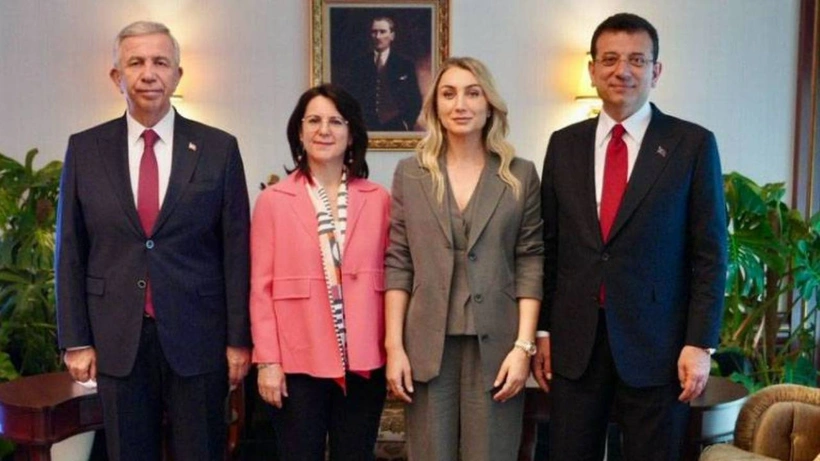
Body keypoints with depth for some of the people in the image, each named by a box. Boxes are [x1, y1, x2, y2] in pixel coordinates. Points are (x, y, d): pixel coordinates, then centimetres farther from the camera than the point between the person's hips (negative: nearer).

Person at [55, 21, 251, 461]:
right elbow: (70, 252, 5)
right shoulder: (85, 149, 4)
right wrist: (75, 340, 2)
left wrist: (239, 338, -3)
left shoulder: (218, 148, -1)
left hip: (197, 337, -1)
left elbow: (236, 251, -1)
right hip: (117, 340, 2)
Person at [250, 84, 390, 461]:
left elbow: (389, 276, 6)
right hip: (298, 362, -1)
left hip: (363, 361, 2)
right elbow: (261, 287, -2)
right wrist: (267, 361, -6)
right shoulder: (273, 201, -1)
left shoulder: (378, 200, 4)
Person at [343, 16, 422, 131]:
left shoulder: (405, 65, 3)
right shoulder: (358, 64, 8)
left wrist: (407, 124, -7)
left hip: (395, 127, -1)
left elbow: (415, 100, 3)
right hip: (365, 127, 1)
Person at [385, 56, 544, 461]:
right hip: (428, 345, 1)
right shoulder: (410, 174, 5)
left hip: (495, 345, 0)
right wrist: (394, 345, -2)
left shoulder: (521, 175, 3)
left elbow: (530, 264, 0)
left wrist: (523, 346, -7)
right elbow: (397, 265, 3)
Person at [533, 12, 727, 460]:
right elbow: (549, 246, 8)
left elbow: (710, 253, -3)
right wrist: (542, 330, 7)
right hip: (574, 343, 3)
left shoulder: (692, 144, -2)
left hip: (656, 343, -2)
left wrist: (700, 343, -8)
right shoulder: (565, 144, 7)